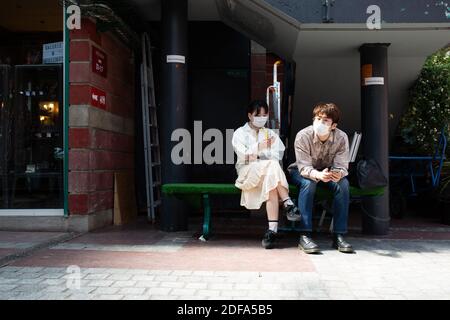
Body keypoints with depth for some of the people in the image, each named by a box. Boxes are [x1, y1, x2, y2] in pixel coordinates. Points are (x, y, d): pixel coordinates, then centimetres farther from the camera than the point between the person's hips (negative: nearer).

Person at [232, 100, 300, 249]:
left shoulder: (271, 134, 24)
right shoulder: (240, 133, 15)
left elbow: (277, 156, 9)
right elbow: (242, 155, -4)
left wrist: (256, 156, -7)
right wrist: (259, 147, -20)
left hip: (270, 172, 2)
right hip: (247, 173, -2)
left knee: (271, 180, -36)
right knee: (272, 166, -34)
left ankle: (272, 230, -45)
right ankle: (288, 204, -39)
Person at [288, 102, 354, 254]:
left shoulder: (341, 138, -18)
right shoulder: (303, 136, -26)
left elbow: (342, 166, -23)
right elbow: (304, 167, -31)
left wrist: (338, 173, -49)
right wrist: (318, 175, -54)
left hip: (327, 171, 3)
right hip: (300, 172, -2)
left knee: (343, 184, -27)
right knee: (308, 183, -36)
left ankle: (339, 235, -22)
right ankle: (304, 236, -34)